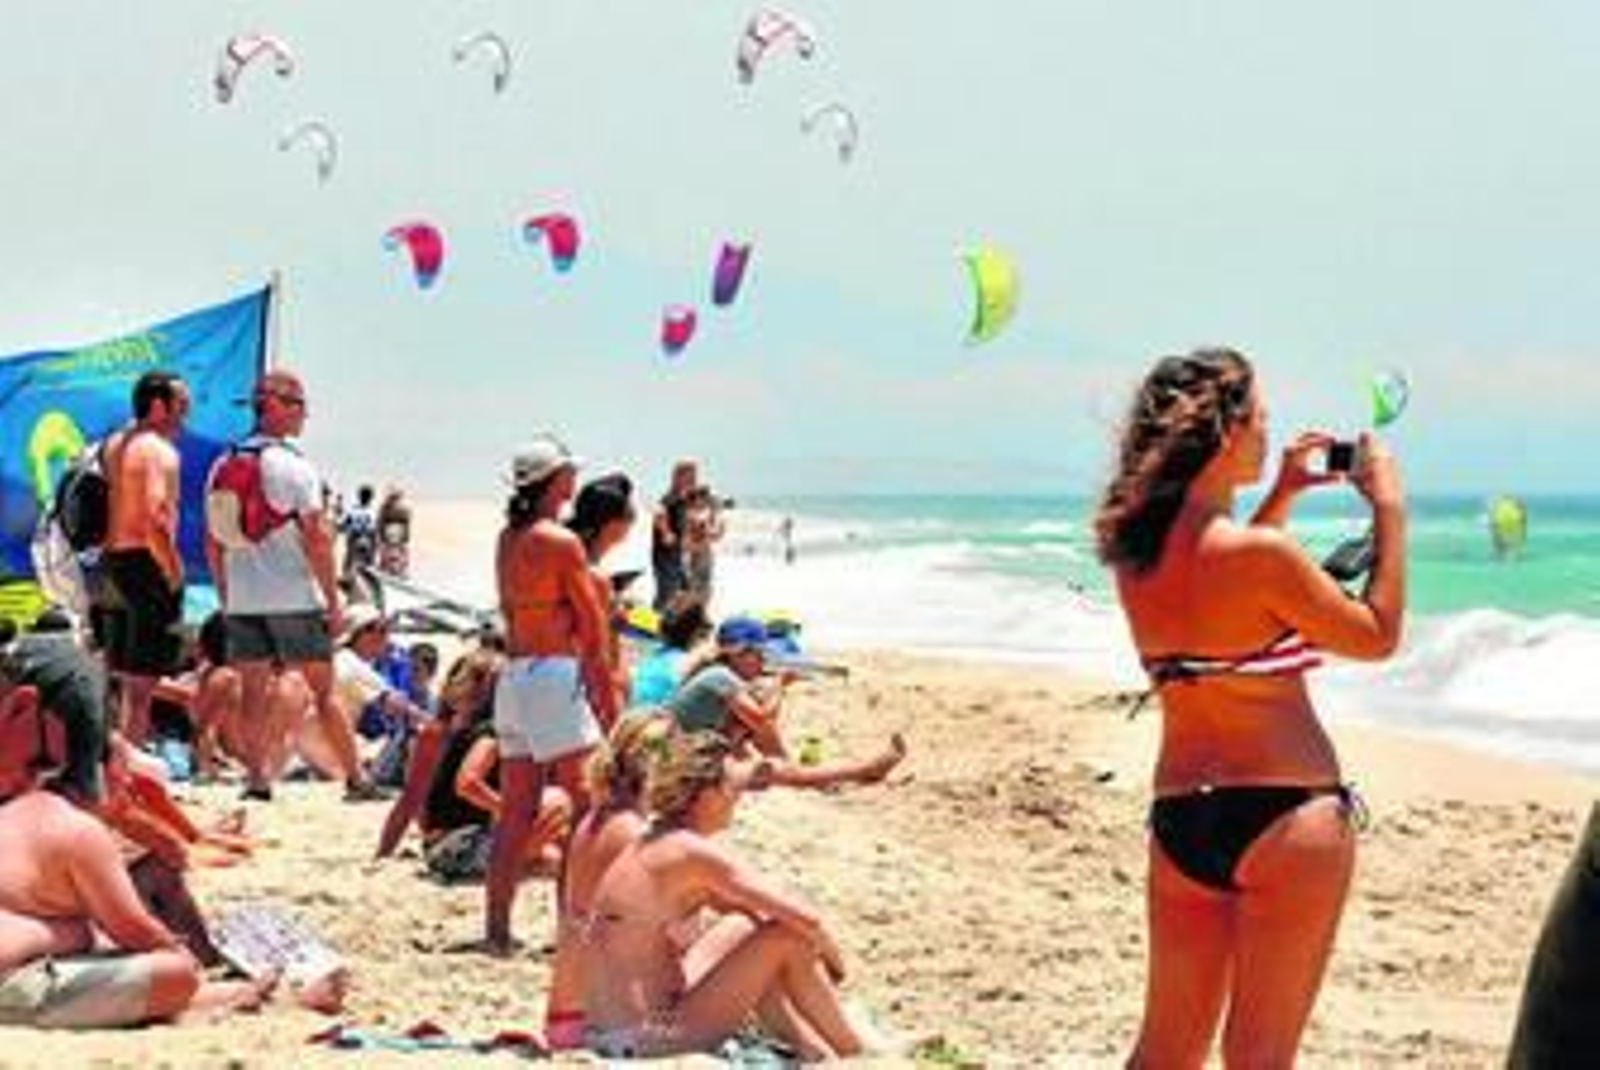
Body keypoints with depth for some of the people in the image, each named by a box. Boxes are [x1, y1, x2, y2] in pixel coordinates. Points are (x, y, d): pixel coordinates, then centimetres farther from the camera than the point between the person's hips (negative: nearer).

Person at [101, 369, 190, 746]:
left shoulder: (113, 446, 16)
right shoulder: (159, 450, -13)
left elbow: (105, 509, 18)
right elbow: (154, 518, -23)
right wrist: (174, 574, -19)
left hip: (113, 558, 9)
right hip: (146, 562, -9)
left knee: (121, 673, 17)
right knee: (143, 676, -6)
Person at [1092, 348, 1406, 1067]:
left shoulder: (1135, 552, 2)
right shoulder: (1261, 555, -18)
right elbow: (1377, 637, -5)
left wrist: (1280, 497, 22)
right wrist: (1389, 510, 2)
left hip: (1179, 814, 6)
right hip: (1285, 817, -6)